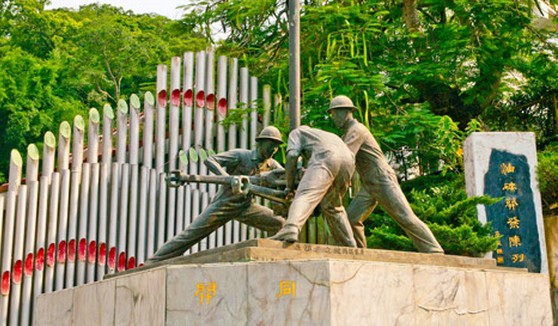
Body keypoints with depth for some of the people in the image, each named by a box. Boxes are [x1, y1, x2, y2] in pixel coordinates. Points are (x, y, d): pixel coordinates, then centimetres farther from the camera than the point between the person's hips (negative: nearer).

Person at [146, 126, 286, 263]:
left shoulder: (272, 165, 2)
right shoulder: (241, 155, -14)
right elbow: (209, 160, -23)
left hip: (245, 206, 5)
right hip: (223, 205, -5)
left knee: (279, 224, -6)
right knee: (190, 234, -9)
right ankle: (153, 262, -3)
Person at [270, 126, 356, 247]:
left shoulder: (296, 132, 29)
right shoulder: (325, 134, 46)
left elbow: (292, 156, 10)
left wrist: (289, 185, 16)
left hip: (326, 157, -6)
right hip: (348, 161, 6)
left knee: (305, 196, -21)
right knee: (333, 207, 21)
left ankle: (291, 229, -46)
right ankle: (349, 246, 21)